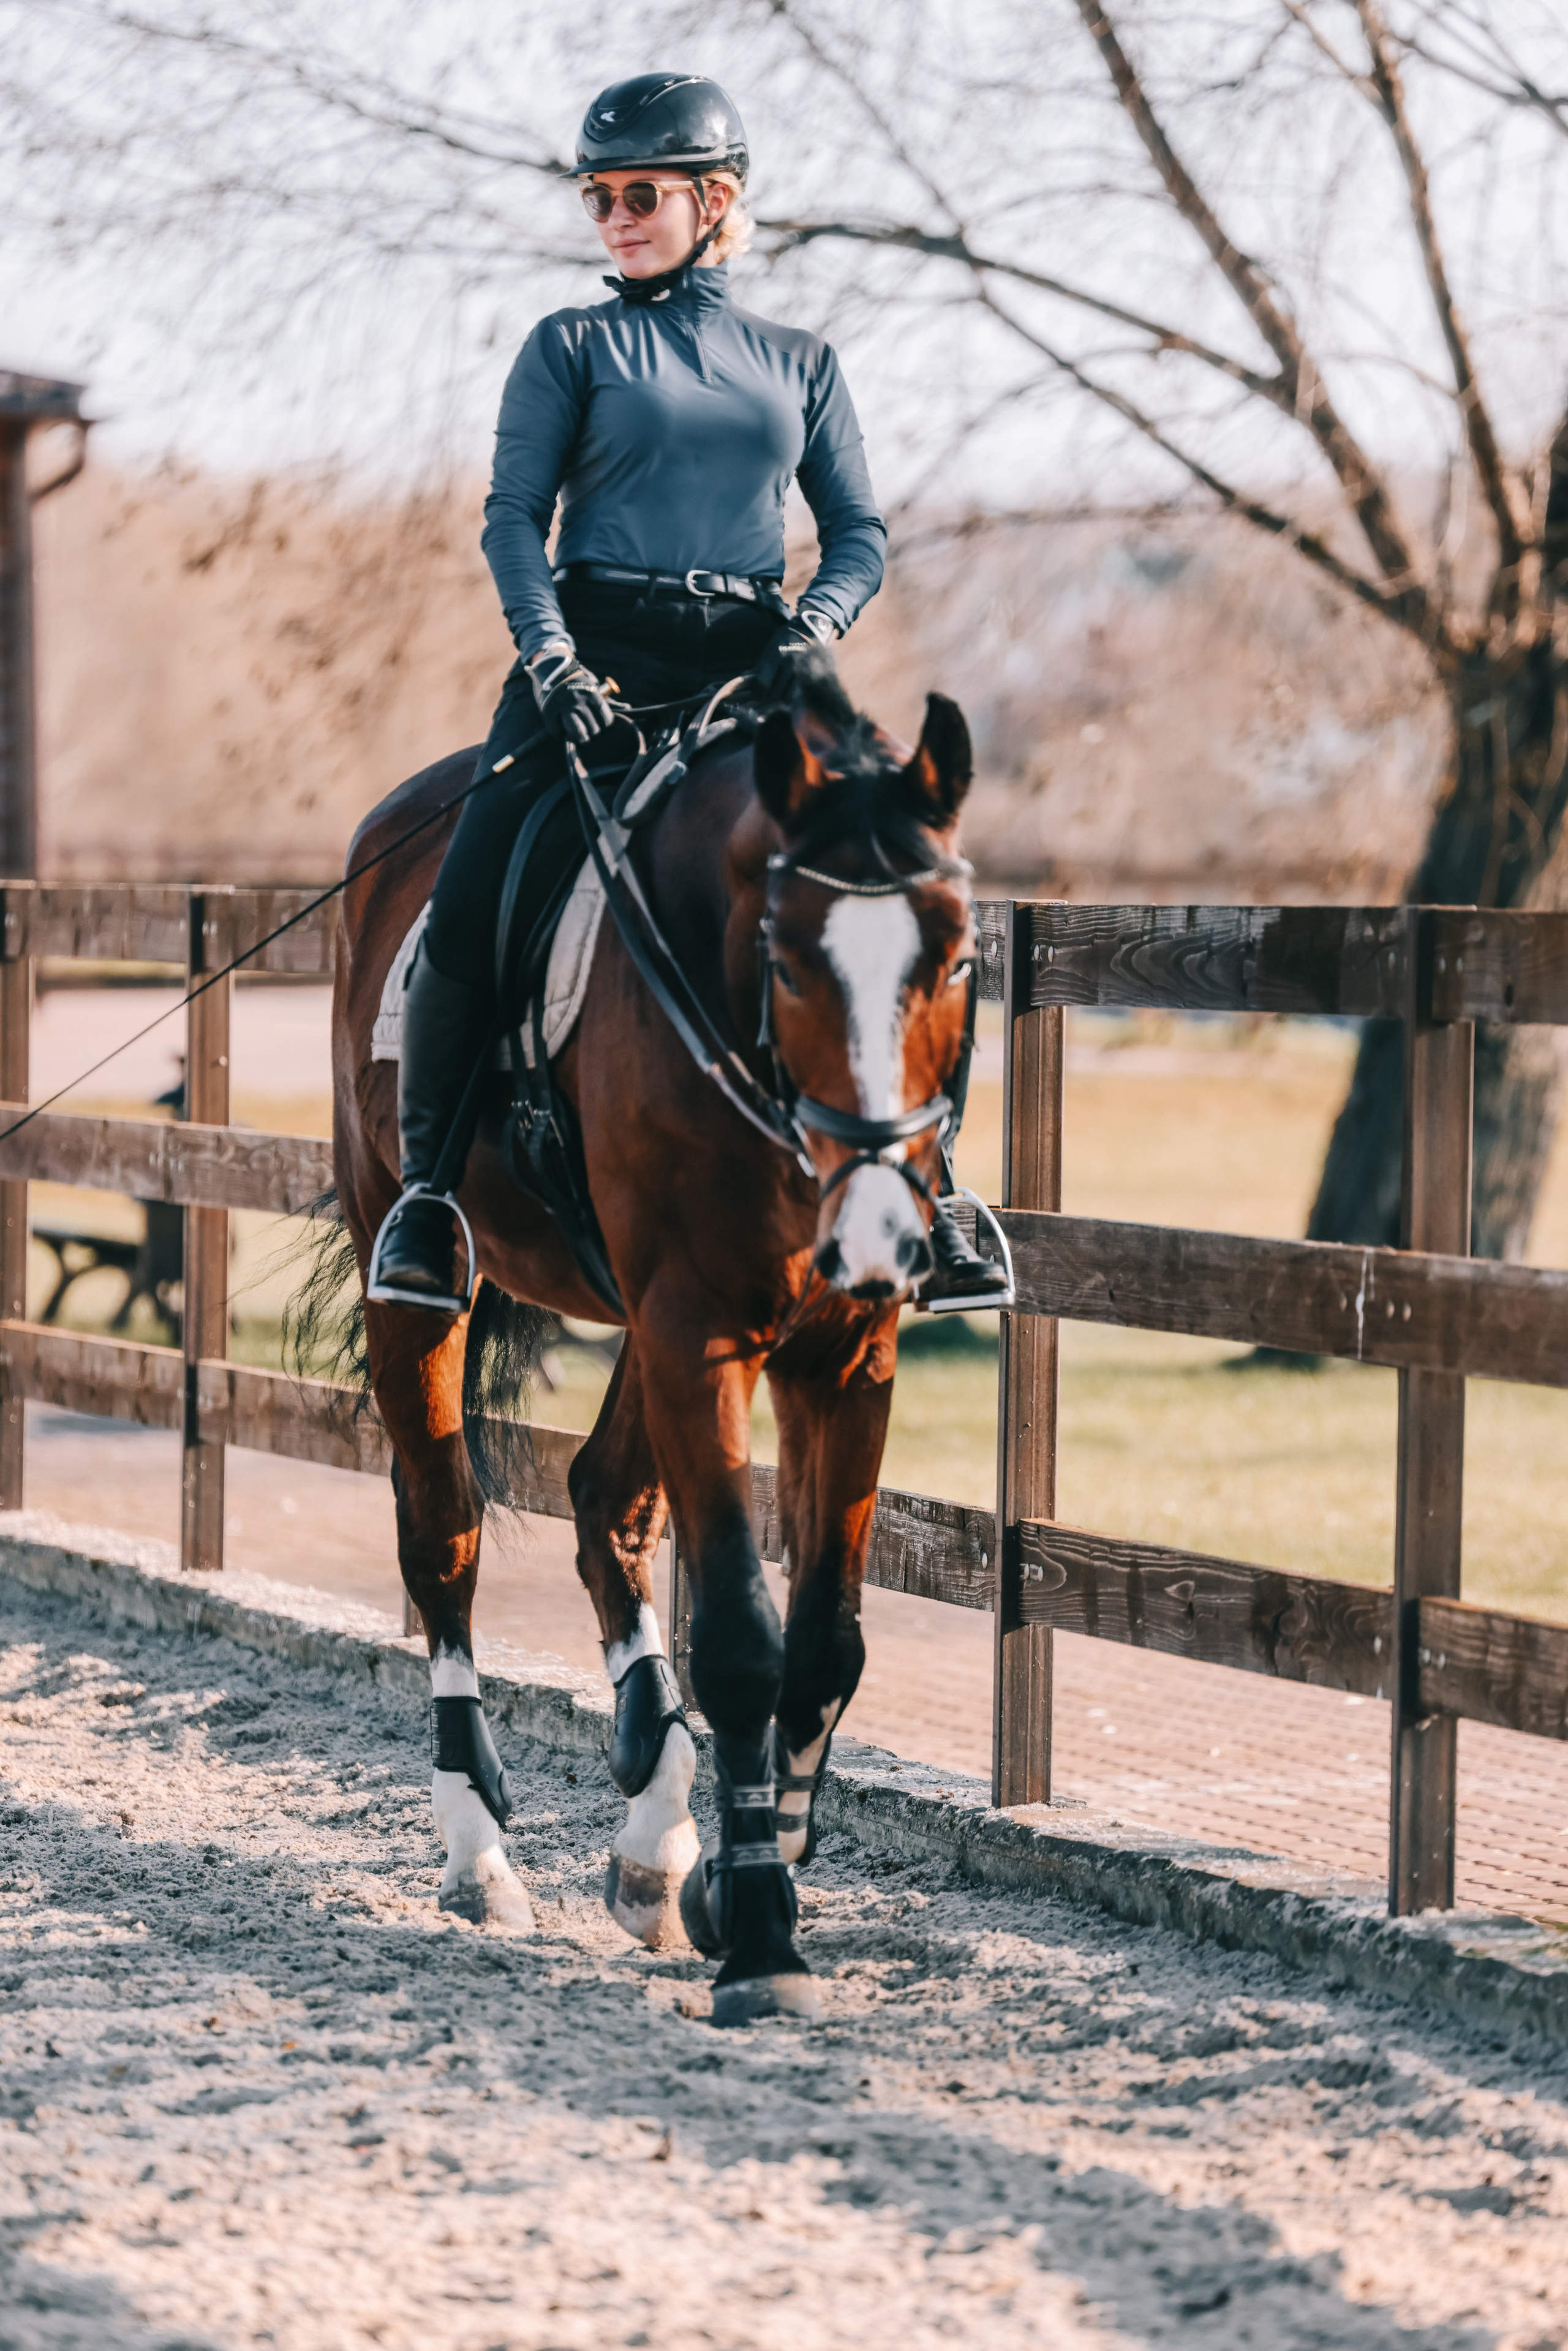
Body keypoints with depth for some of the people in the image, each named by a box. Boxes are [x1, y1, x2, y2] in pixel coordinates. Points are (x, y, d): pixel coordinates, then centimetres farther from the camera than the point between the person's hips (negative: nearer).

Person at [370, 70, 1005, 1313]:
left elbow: (860, 531, 13)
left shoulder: (800, 365, 16)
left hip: (750, 663, 2)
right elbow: (514, 513, 1)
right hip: (599, 653, -1)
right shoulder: (574, 348, 9)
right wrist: (551, 659, -15)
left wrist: (816, 625, -8)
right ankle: (430, 1182, -7)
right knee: (472, 899, -21)